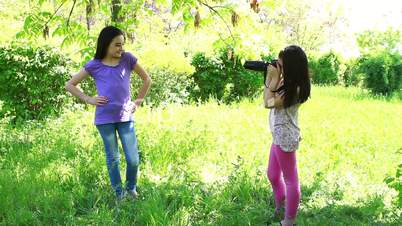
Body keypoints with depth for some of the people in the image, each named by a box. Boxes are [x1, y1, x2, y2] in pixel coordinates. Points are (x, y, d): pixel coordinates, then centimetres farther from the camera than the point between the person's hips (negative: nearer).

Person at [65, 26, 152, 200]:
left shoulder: (128, 58, 3)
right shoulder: (94, 65, 0)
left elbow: (147, 79, 14)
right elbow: (69, 85, 6)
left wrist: (138, 101, 8)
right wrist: (89, 99, -2)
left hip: (126, 117, 1)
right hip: (105, 119, -1)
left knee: (133, 159, 0)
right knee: (113, 158, 9)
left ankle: (131, 189, 26)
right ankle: (119, 194, 23)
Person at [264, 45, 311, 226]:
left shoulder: (294, 89, -24)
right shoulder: (288, 82, 4)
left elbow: (268, 103, -18)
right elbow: (273, 95, 12)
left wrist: (271, 78, -12)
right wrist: (272, 77, 1)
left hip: (285, 138, -10)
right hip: (280, 136, 10)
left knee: (290, 179, 4)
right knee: (272, 175, 23)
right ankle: (279, 207, 42)